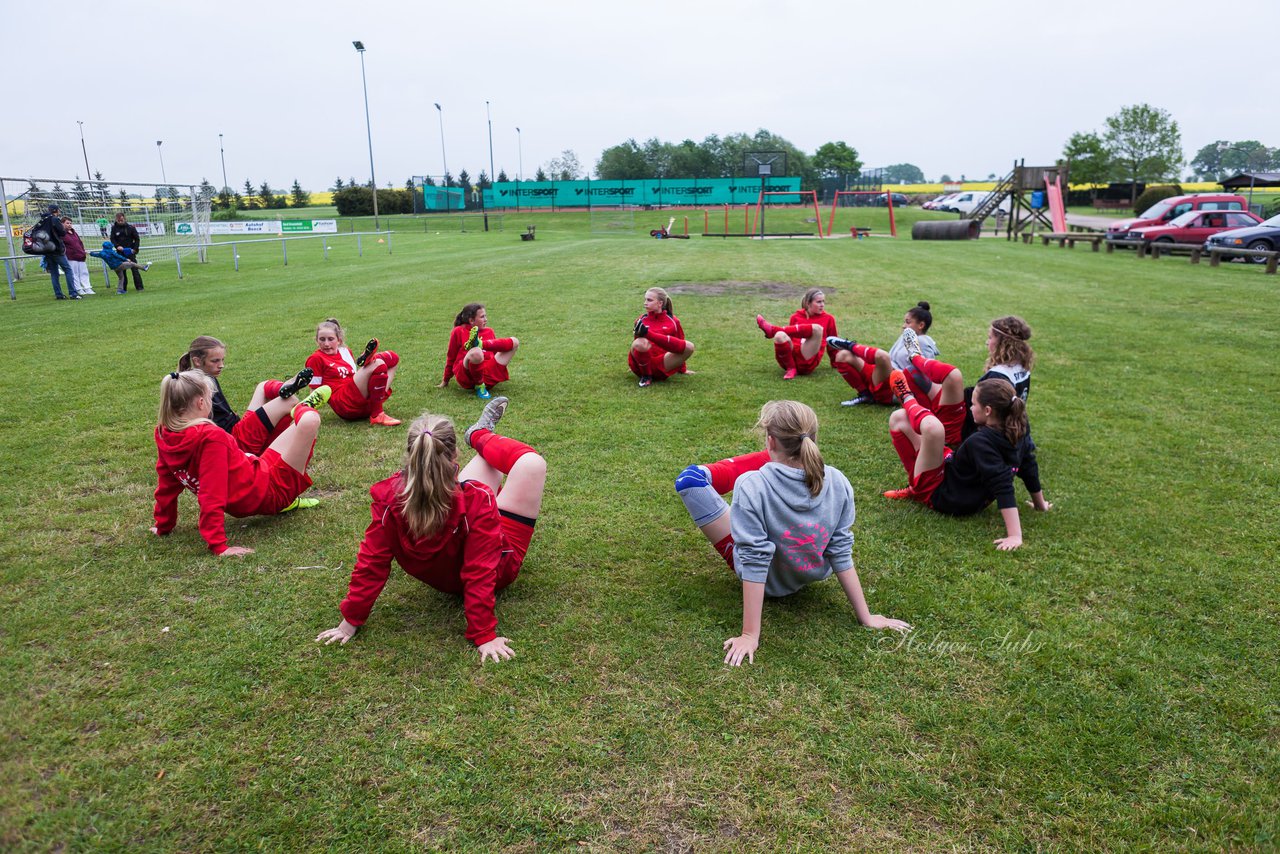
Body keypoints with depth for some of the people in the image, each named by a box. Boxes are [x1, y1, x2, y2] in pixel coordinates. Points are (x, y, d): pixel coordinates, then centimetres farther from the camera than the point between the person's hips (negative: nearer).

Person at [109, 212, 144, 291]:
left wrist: (135, 249, -8)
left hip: (130, 252, -2)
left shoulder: (130, 228, -1)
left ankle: (139, 287, -2)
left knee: (135, 269, -4)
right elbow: (112, 239, 3)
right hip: (120, 252, 2)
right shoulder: (114, 228, 4)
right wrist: (117, 246, -15)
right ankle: (123, 288, 7)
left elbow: (137, 239, 1)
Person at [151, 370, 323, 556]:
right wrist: (219, 546, -32)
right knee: (310, 420, -13)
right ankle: (300, 409, 22)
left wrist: (163, 526, 19)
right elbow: (212, 497, -32)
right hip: (268, 493, -9)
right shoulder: (211, 437, -29)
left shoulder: (164, 435, -5)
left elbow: (166, 485, 6)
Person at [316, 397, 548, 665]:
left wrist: (350, 621, -11)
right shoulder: (477, 501, -41)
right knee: (531, 463, -3)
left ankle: (482, 437, 49)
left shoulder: (389, 500, -30)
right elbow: (480, 574, -36)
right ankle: (479, 435, 22)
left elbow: (372, 563, -22)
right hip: (497, 565, -4)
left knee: (489, 459, 15)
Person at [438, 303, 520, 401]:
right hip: (467, 377, -4)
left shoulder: (489, 332, 20)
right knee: (476, 352, -41)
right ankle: (479, 387, -20)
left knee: (515, 341, -2)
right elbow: (451, 358, 14)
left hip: (489, 373, 4)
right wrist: (445, 381, 18)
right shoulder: (458, 332, 9)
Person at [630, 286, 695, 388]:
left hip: (661, 367, 0)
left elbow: (680, 346, 16)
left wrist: (682, 369, 19)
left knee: (689, 346, -22)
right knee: (640, 343, -35)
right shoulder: (641, 320, 9)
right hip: (642, 365, 0)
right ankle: (646, 376, -11)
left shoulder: (673, 321, 8)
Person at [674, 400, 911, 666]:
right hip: (812, 572, 4)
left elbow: (754, 563, -33)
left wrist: (750, 635, -26)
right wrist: (866, 617, -5)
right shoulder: (837, 483, -22)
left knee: (690, 478, -2)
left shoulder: (751, 488, -35)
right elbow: (841, 554, -16)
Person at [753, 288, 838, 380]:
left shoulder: (828, 319, 12)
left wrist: (835, 363, 24)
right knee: (780, 336, -31)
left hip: (807, 363, -1)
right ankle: (791, 368, -16)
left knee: (817, 328, -24)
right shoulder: (796, 317, 15)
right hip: (791, 357, 1)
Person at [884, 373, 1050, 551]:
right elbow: (1030, 469, 4)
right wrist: (1040, 504, 19)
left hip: (938, 495, -9)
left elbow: (1003, 487, -39)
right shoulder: (1019, 434, -8)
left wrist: (1015, 535, -42)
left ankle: (908, 399, 3)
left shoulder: (980, 443, -32)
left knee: (933, 428, -28)